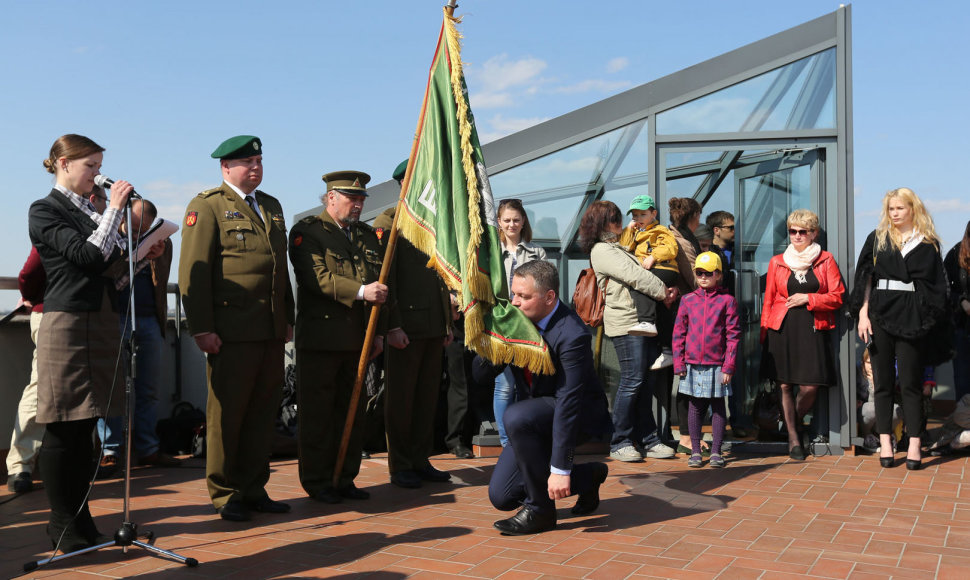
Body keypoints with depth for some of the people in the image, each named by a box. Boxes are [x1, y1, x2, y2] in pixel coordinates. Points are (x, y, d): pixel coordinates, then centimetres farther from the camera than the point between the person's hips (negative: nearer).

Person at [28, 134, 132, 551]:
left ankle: (79, 523, 18)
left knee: (85, 428, 10)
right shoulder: (44, 211, -3)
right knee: (62, 430, -1)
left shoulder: (90, 213, 17)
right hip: (67, 324, -7)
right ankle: (64, 527, 8)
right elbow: (86, 257, -16)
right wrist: (114, 210, -13)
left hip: (101, 322, 7)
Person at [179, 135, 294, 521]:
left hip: (272, 331, 7)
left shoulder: (272, 206, 20)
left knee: (263, 412, 11)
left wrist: (288, 318, 19)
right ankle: (224, 494, 14)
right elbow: (193, 271, -9)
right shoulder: (207, 206, -2)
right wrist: (201, 328, -15)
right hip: (232, 332, -7)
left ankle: (254, 489, 21)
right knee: (227, 413, 2)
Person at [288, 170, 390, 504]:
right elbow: (317, 278, -18)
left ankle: (346, 479, 20)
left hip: (359, 338, 6)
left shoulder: (369, 236, 18)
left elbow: (381, 286, 19)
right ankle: (317, 482, 11)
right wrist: (360, 291, -23)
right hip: (321, 336, -6)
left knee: (352, 411, 11)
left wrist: (380, 332, 13)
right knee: (318, 412, 1)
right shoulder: (307, 231, -3)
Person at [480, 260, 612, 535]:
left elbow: (568, 402, -29)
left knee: (516, 417, -36)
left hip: (580, 415, -7)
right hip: (536, 414, 7)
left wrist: (560, 469, -30)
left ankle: (540, 510, -16)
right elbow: (480, 375, -1)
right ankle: (588, 477, 19)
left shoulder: (572, 335, -27)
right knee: (501, 496, 0)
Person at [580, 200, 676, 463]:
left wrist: (664, 292, 0)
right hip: (626, 323, -9)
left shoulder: (617, 248, 25)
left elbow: (639, 271, 17)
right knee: (632, 381, -7)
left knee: (645, 381, 8)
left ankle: (648, 439, 14)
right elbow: (635, 276, -15)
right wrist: (663, 292, -6)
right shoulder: (602, 251, -6)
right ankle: (620, 443, 2)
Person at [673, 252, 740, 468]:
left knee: (718, 406, 6)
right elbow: (678, 333, 7)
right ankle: (695, 451, 18)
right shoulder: (687, 300, 6)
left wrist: (728, 366, -7)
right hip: (693, 364, 2)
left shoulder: (727, 300, -1)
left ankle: (716, 452, 16)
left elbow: (733, 335, -2)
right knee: (695, 406, 9)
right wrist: (678, 363, 1)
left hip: (717, 364, -2)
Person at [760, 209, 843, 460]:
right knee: (785, 385, 2)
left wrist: (807, 299, -9)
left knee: (810, 386, -7)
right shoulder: (777, 262, 10)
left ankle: (796, 423, 24)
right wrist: (764, 333, 6)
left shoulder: (826, 260, 6)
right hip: (783, 329, 1)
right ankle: (793, 437, 18)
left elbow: (838, 296, 2)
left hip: (813, 330, -1)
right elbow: (768, 300, 12)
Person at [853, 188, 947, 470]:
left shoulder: (928, 243, 7)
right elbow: (865, 277, 5)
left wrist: (932, 318, -3)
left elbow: (937, 285, 6)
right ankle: (885, 443, 7)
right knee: (883, 381, 3)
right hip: (880, 314, 1)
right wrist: (863, 314, -5)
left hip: (913, 317, -1)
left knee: (910, 382, -1)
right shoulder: (877, 238, 9)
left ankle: (914, 444, 2)